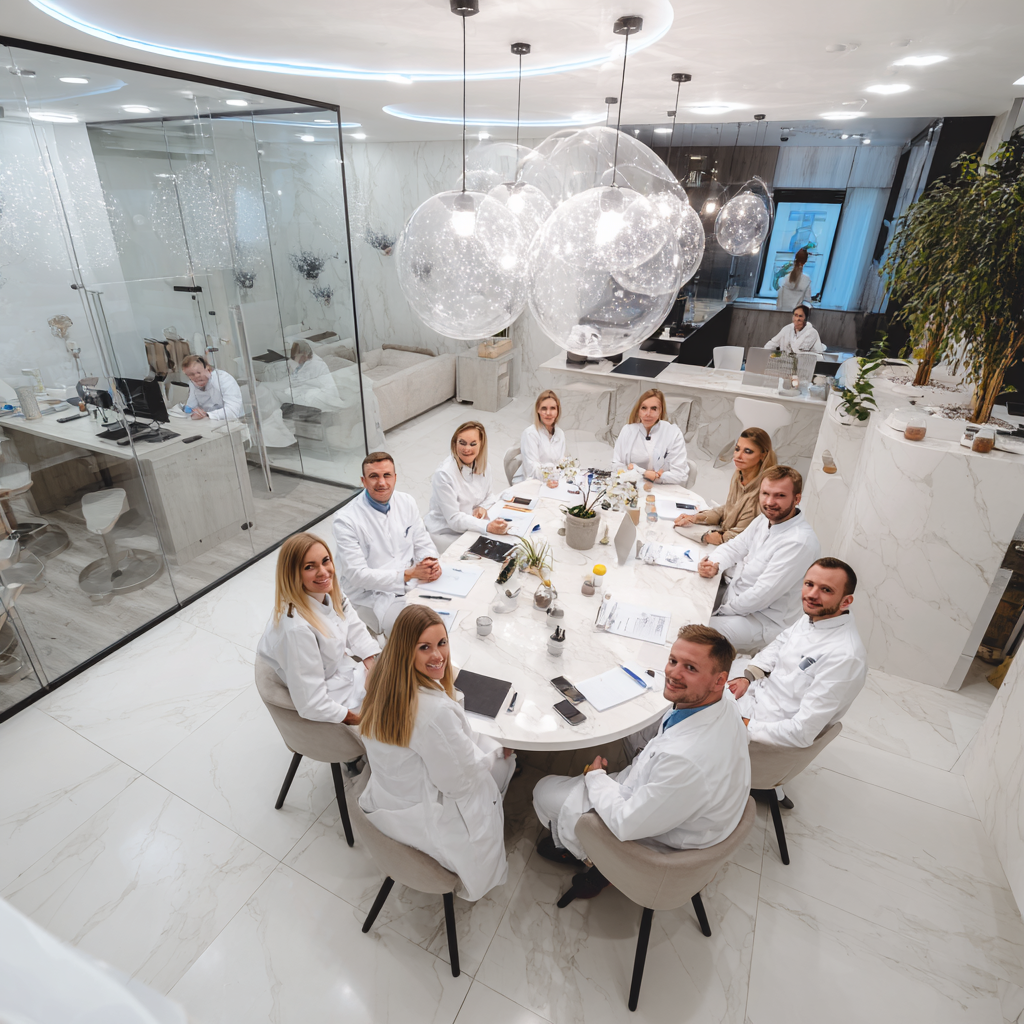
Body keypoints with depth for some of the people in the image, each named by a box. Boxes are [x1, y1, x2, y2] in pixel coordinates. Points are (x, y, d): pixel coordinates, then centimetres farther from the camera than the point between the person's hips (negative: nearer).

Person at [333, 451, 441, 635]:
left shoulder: (407, 502, 3)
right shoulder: (346, 519, -14)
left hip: (413, 583, 6)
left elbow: (423, 543, 12)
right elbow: (357, 575, -17)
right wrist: (409, 573, -22)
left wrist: (431, 562, -12)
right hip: (372, 596, -6)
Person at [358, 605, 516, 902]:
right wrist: (497, 749, -7)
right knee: (503, 762, 15)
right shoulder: (435, 711, -39)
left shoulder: (384, 677, -13)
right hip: (418, 816, -7)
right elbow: (460, 781, -24)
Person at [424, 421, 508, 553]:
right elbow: (454, 519, -22)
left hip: (472, 526, 7)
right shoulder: (444, 474, -22)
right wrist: (487, 526, -35)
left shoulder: (481, 465, 0)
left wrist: (483, 507, -9)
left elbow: (490, 495, 15)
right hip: (446, 533, -7)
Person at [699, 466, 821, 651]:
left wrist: (724, 610, -15)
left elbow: (762, 595, -26)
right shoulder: (767, 518, 1)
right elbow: (737, 545, 11)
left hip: (763, 621, -8)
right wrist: (714, 565, -11)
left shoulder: (800, 543, -27)